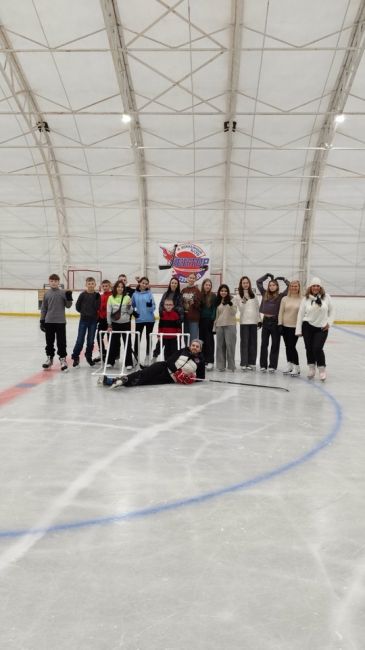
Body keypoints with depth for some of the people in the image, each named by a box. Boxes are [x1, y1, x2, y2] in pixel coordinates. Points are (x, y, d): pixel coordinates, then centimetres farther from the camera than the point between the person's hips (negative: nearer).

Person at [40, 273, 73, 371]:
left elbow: (68, 306, -1)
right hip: (49, 321, 2)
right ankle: (49, 358, 24)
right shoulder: (47, 294, 5)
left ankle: (62, 358, 10)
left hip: (60, 321, -2)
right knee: (49, 341, 12)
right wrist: (42, 320, 7)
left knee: (61, 342, 1)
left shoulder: (63, 293, -2)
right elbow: (43, 308, 9)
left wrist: (69, 298, -19)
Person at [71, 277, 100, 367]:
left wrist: (96, 299, -19)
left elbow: (97, 308, -7)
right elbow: (78, 305, 2)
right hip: (83, 320, -2)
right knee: (80, 339, -2)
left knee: (91, 340, 8)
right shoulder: (83, 294, -5)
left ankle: (89, 356, 24)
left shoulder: (97, 295, 0)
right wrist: (83, 312, 3)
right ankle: (75, 357, 9)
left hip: (93, 320, 2)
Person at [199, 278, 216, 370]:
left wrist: (213, 319, -12)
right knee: (202, 339, 7)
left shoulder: (213, 295, -1)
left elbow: (215, 308, -4)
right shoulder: (200, 295, 7)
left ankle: (210, 361, 0)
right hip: (201, 319, 4)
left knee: (209, 339, -3)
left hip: (209, 320, -3)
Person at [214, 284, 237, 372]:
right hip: (219, 326, 4)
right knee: (220, 346, 5)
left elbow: (234, 312, -8)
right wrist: (214, 326, 15)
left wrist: (231, 304, -25)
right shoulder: (218, 302, 13)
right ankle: (221, 365, 12)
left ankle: (231, 366, 0)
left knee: (230, 345, -6)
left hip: (230, 325, -4)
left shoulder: (231, 300, 0)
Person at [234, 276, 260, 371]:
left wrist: (259, 320, 10)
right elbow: (238, 308, -9)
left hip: (254, 321, 3)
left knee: (253, 342, 5)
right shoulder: (238, 296, 0)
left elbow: (257, 308, 13)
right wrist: (243, 302, -27)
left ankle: (252, 362, 13)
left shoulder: (253, 295, 11)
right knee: (244, 342, -2)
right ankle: (244, 363, 3)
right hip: (244, 321, -3)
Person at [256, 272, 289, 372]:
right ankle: (263, 365, 15)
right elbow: (258, 282, 13)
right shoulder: (265, 294, 7)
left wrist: (283, 279, 1)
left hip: (275, 322, -3)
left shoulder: (281, 296, -1)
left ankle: (272, 366, 11)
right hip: (265, 321, 3)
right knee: (264, 344, 7)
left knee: (275, 344, 5)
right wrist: (267, 275, 11)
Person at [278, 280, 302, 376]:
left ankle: (296, 367, 4)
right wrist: (280, 324, -1)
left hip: (296, 327, -4)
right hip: (285, 326, 4)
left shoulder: (302, 299, -5)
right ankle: (289, 366, 24)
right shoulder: (285, 299, 4)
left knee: (292, 346, -8)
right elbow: (281, 312, 5)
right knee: (287, 346, 11)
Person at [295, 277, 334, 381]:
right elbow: (301, 314, -1)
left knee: (317, 348, -11)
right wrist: (298, 330, -2)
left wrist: (329, 323, -1)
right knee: (309, 348, 9)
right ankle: (311, 368, 27)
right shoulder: (306, 298, -3)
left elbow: (331, 311, 8)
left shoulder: (326, 297, -4)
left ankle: (322, 370, 5)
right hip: (308, 327, 2)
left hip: (322, 328, -1)